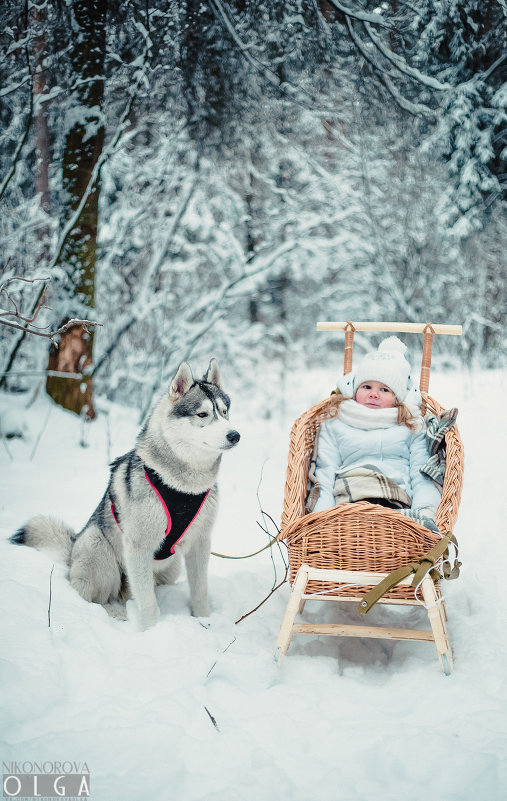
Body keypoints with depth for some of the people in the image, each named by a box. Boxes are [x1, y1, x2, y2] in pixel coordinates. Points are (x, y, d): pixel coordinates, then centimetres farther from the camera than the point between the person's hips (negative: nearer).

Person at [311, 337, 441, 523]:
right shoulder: (333, 427, 25)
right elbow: (324, 480, 14)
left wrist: (425, 512, -10)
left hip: (397, 507, 1)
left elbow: (423, 479, 14)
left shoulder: (412, 428, 26)